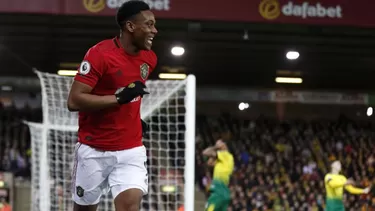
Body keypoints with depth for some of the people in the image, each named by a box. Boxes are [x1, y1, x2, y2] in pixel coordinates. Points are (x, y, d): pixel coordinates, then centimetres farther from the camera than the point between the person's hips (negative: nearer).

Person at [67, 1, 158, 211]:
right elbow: (74, 101, -21)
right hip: (94, 150, -4)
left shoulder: (149, 58, 5)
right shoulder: (99, 54, -16)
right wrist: (119, 98, -25)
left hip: (131, 150, 4)